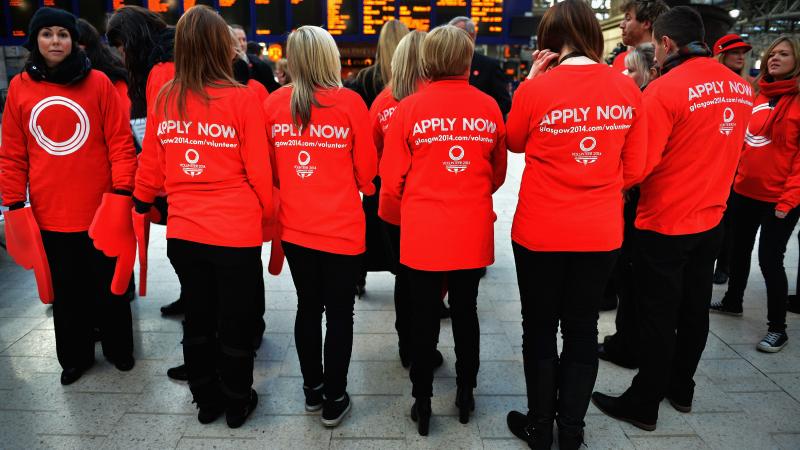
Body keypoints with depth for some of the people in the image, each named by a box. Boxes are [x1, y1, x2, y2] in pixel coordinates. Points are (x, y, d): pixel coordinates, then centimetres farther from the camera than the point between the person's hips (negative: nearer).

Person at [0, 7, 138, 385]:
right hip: (49, 213, 2)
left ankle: (118, 349, 31)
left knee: (108, 285, 12)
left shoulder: (98, 82, -3)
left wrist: (121, 190, -11)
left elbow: (120, 141, -4)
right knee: (65, 289, 14)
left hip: (99, 209, -2)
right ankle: (75, 356, 32)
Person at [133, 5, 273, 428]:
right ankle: (237, 404, 32)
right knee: (235, 321, 14)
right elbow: (258, 171, -10)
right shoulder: (241, 98, -12)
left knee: (198, 317, 21)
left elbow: (150, 166, 7)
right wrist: (268, 213, 7)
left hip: (182, 232, 4)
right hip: (235, 233, -4)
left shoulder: (164, 99, 0)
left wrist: (142, 203, 26)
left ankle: (206, 399, 38)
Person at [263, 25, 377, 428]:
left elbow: (270, 168, 8)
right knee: (339, 314, 10)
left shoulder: (274, 103, -1)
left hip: (294, 226, 4)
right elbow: (367, 169, -3)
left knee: (308, 307, 19)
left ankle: (312, 389, 34)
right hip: (341, 227, -4)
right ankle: (334, 400, 23)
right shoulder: (349, 102, -10)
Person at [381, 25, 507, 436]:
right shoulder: (489, 107, -2)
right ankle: (466, 394, 34)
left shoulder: (409, 108, -8)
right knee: (466, 312, 18)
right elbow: (498, 174, 8)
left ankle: (422, 403, 24)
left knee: (424, 318, 11)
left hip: (423, 232, -2)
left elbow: (392, 179, -4)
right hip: (473, 232, 2)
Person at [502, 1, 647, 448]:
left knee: (540, 331, 14)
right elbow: (633, 169, 4)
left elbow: (515, 143, 7)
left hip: (541, 233, -3)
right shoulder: (628, 88, -3)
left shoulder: (536, 89, -13)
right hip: (602, 232, 3)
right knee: (583, 330, 17)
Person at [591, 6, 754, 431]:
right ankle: (681, 389, 35)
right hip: (711, 220, 7)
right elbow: (714, 149, 13)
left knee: (658, 317, 4)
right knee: (694, 309, 18)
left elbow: (637, 166, -21)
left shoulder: (663, 89, -19)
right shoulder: (741, 87, 4)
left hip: (664, 225, -7)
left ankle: (643, 404, 19)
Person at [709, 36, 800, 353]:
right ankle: (732, 301, 39)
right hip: (744, 190, 6)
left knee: (770, 259, -1)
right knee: (739, 249, 18)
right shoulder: (756, 95, 8)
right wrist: (734, 175, 8)